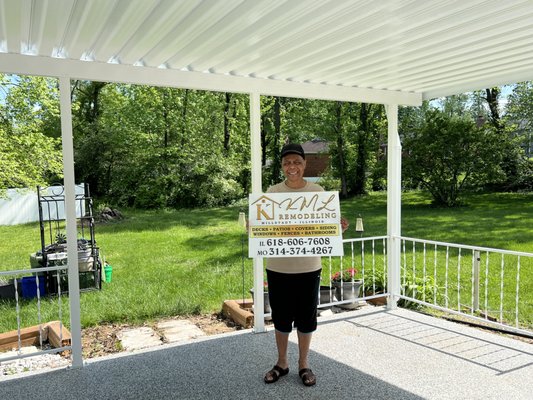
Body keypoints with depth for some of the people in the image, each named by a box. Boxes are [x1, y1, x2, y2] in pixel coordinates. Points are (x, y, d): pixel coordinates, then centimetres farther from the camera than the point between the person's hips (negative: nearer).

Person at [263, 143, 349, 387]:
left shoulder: (317, 191, -2)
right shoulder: (272, 192, -1)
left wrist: (339, 228, -16)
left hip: (308, 267, 0)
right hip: (278, 266, 1)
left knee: (306, 317, 12)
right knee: (280, 317, 13)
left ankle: (304, 364, 32)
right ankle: (282, 363, 34)